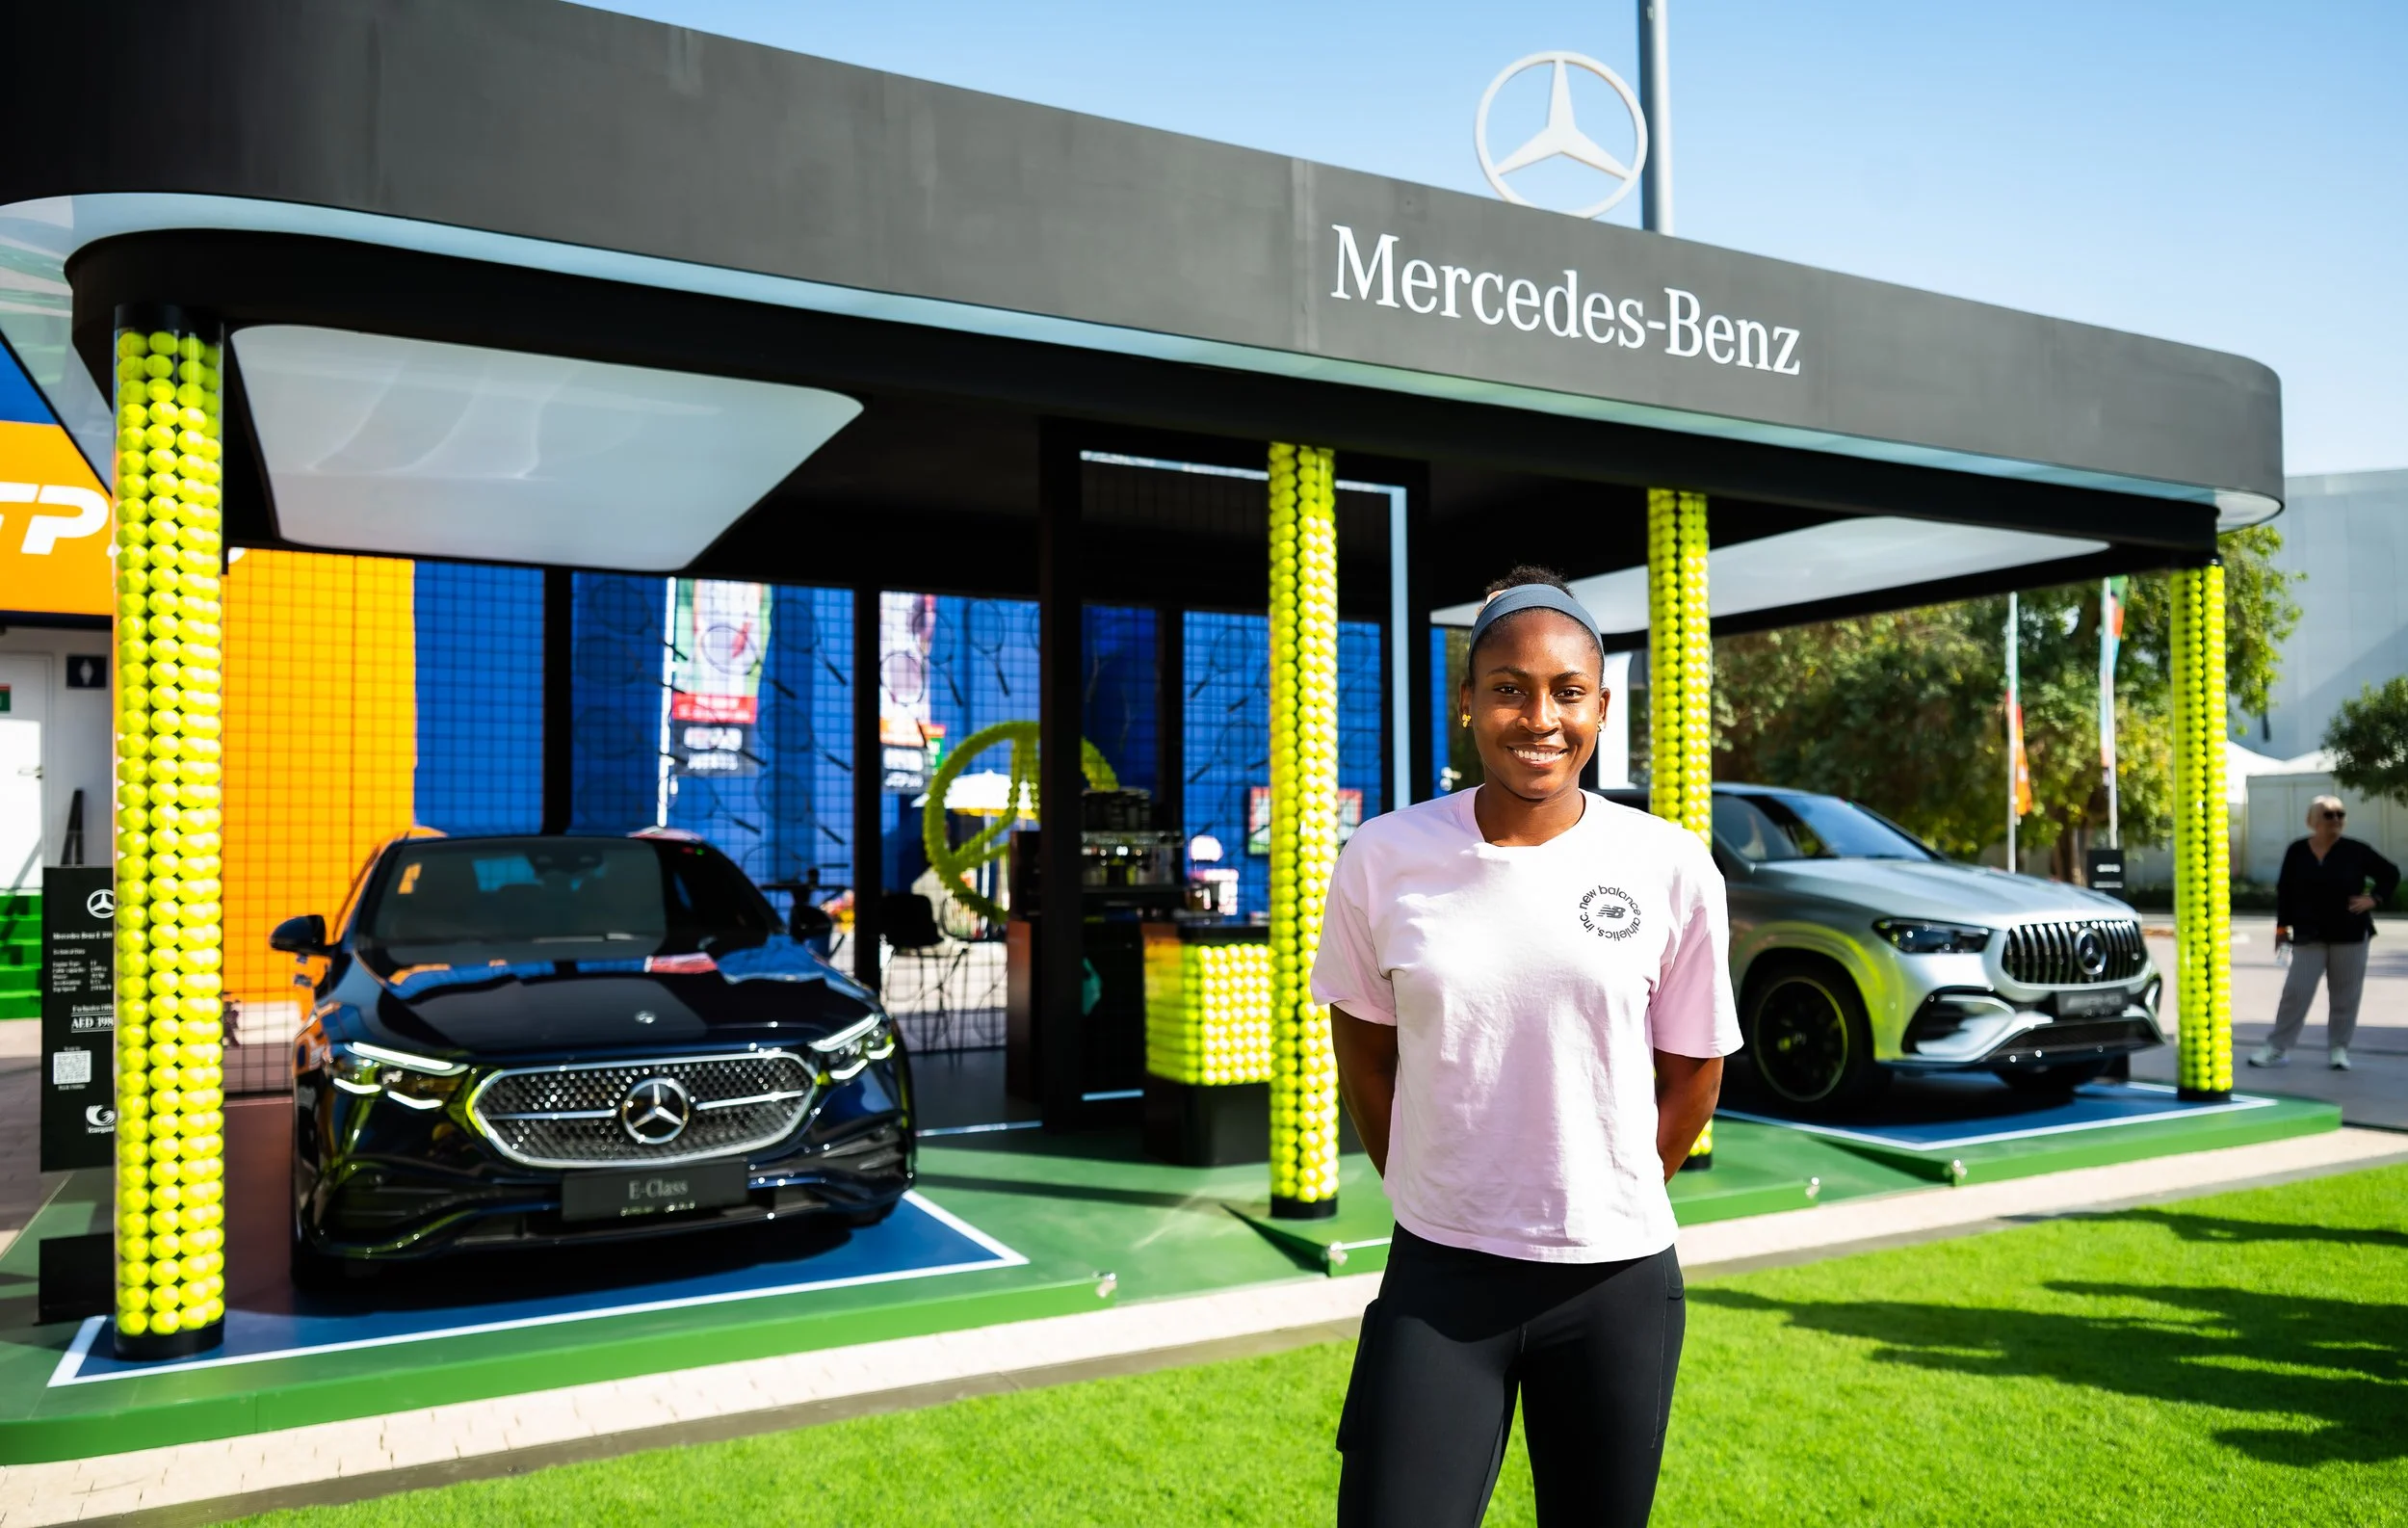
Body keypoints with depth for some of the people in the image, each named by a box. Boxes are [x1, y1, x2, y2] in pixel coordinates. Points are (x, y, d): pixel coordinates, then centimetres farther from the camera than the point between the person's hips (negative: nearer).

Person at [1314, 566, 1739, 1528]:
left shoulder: (1673, 868, -6)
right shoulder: (1384, 858, -6)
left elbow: (1694, 1071, 5)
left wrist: (1606, 1208, 10)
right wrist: (1434, 1196, 10)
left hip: (1617, 1286, 1)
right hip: (1436, 1277, 0)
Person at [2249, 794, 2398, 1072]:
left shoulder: (2356, 851, -1)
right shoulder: (2297, 851, 1)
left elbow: (2390, 874, 9)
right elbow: (2284, 890, 7)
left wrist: (2374, 898, -5)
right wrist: (2282, 926, 4)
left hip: (2350, 934, 0)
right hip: (2309, 935, 0)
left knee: (2344, 996, 4)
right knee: (2295, 992, -4)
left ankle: (2338, 1049, 15)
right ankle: (2277, 1048, 0)